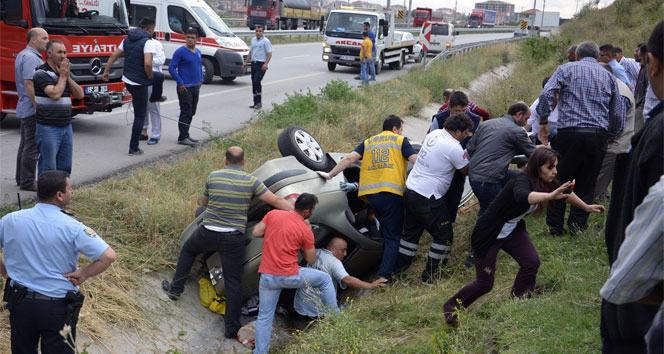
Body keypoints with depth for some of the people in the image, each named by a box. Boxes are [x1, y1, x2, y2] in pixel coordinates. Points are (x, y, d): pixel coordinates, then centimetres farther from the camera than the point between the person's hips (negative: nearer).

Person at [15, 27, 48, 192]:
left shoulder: (23, 55, 16)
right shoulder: (31, 57, -17)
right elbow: (29, 84, -24)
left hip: (25, 109, 11)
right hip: (32, 110, -11)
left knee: (25, 144, 16)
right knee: (32, 147, -6)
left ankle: (21, 179, 24)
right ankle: (27, 182, -1)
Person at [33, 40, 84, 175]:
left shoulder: (63, 72, 14)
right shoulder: (42, 73, -10)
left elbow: (80, 94, 7)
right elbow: (55, 94, -23)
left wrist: (67, 76, -3)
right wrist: (62, 76, -9)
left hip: (66, 127, 7)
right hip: (48, 128, -7)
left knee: (65, 168, 11)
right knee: (48, 169, -3)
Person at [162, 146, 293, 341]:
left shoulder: (213, 176, 1)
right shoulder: (251, 181, -4)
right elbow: (276, 201, -8)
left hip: (208, 232, 1)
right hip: (234, 239, -1)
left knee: (188, 249, 33)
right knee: (234, 282, 6)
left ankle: (176, 288, 39)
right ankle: (232, 328, 9)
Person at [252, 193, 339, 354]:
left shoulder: (273, 214, -1)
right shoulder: (305, 230, -7)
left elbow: (256, 233, 6)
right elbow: (311, 260, 3)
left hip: (267, 276, 3)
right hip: (290, 276, -3)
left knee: (264, 317, 13)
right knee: (325, 279, 17)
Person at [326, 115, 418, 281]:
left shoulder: (368, 142, 20)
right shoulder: (401, 140, 9)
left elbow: (349, 158, 7)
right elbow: (416, 160, -3)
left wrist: (330, 175, 8)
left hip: (370, 193, 5)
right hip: (392, 192, -4)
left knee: (386, 232, 22)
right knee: (393, 236, 1)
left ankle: (388, 266, 26)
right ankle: (385, 274, -9)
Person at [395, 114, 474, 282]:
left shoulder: (434, 134, 6)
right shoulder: (455, 148, -17)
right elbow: (466, 170, -3)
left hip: (410, 190, 8)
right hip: (427, 198, -8)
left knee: (411, 231, 22)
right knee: (443, 235, 7)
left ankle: (399, 267, 27)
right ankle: (430, 274, 11)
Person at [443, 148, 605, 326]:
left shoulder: (545, 183, -5)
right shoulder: (522, 180, -29)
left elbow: (564, 193, 15)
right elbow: (522, 197, -54)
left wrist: (587, 207, 22)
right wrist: (550, 196, -65)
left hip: (513, 230, 8)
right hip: (488, 234, -8)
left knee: (532, 263, -10)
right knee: (485, 284, -3)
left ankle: (517, 298, 15)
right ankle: (452, 306, 18)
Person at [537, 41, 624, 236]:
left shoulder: (567, 69, 7)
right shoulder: (608, 76, 17)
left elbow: (546, 94, -9)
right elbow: (619, 116, 16)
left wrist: (543, 121, 0)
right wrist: (608, 136, 25)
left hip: (569, 132, -3)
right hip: (598, 136, 3)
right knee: (587, 183, 13)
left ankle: (554, 226, 11)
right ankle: (578, 224, 14)